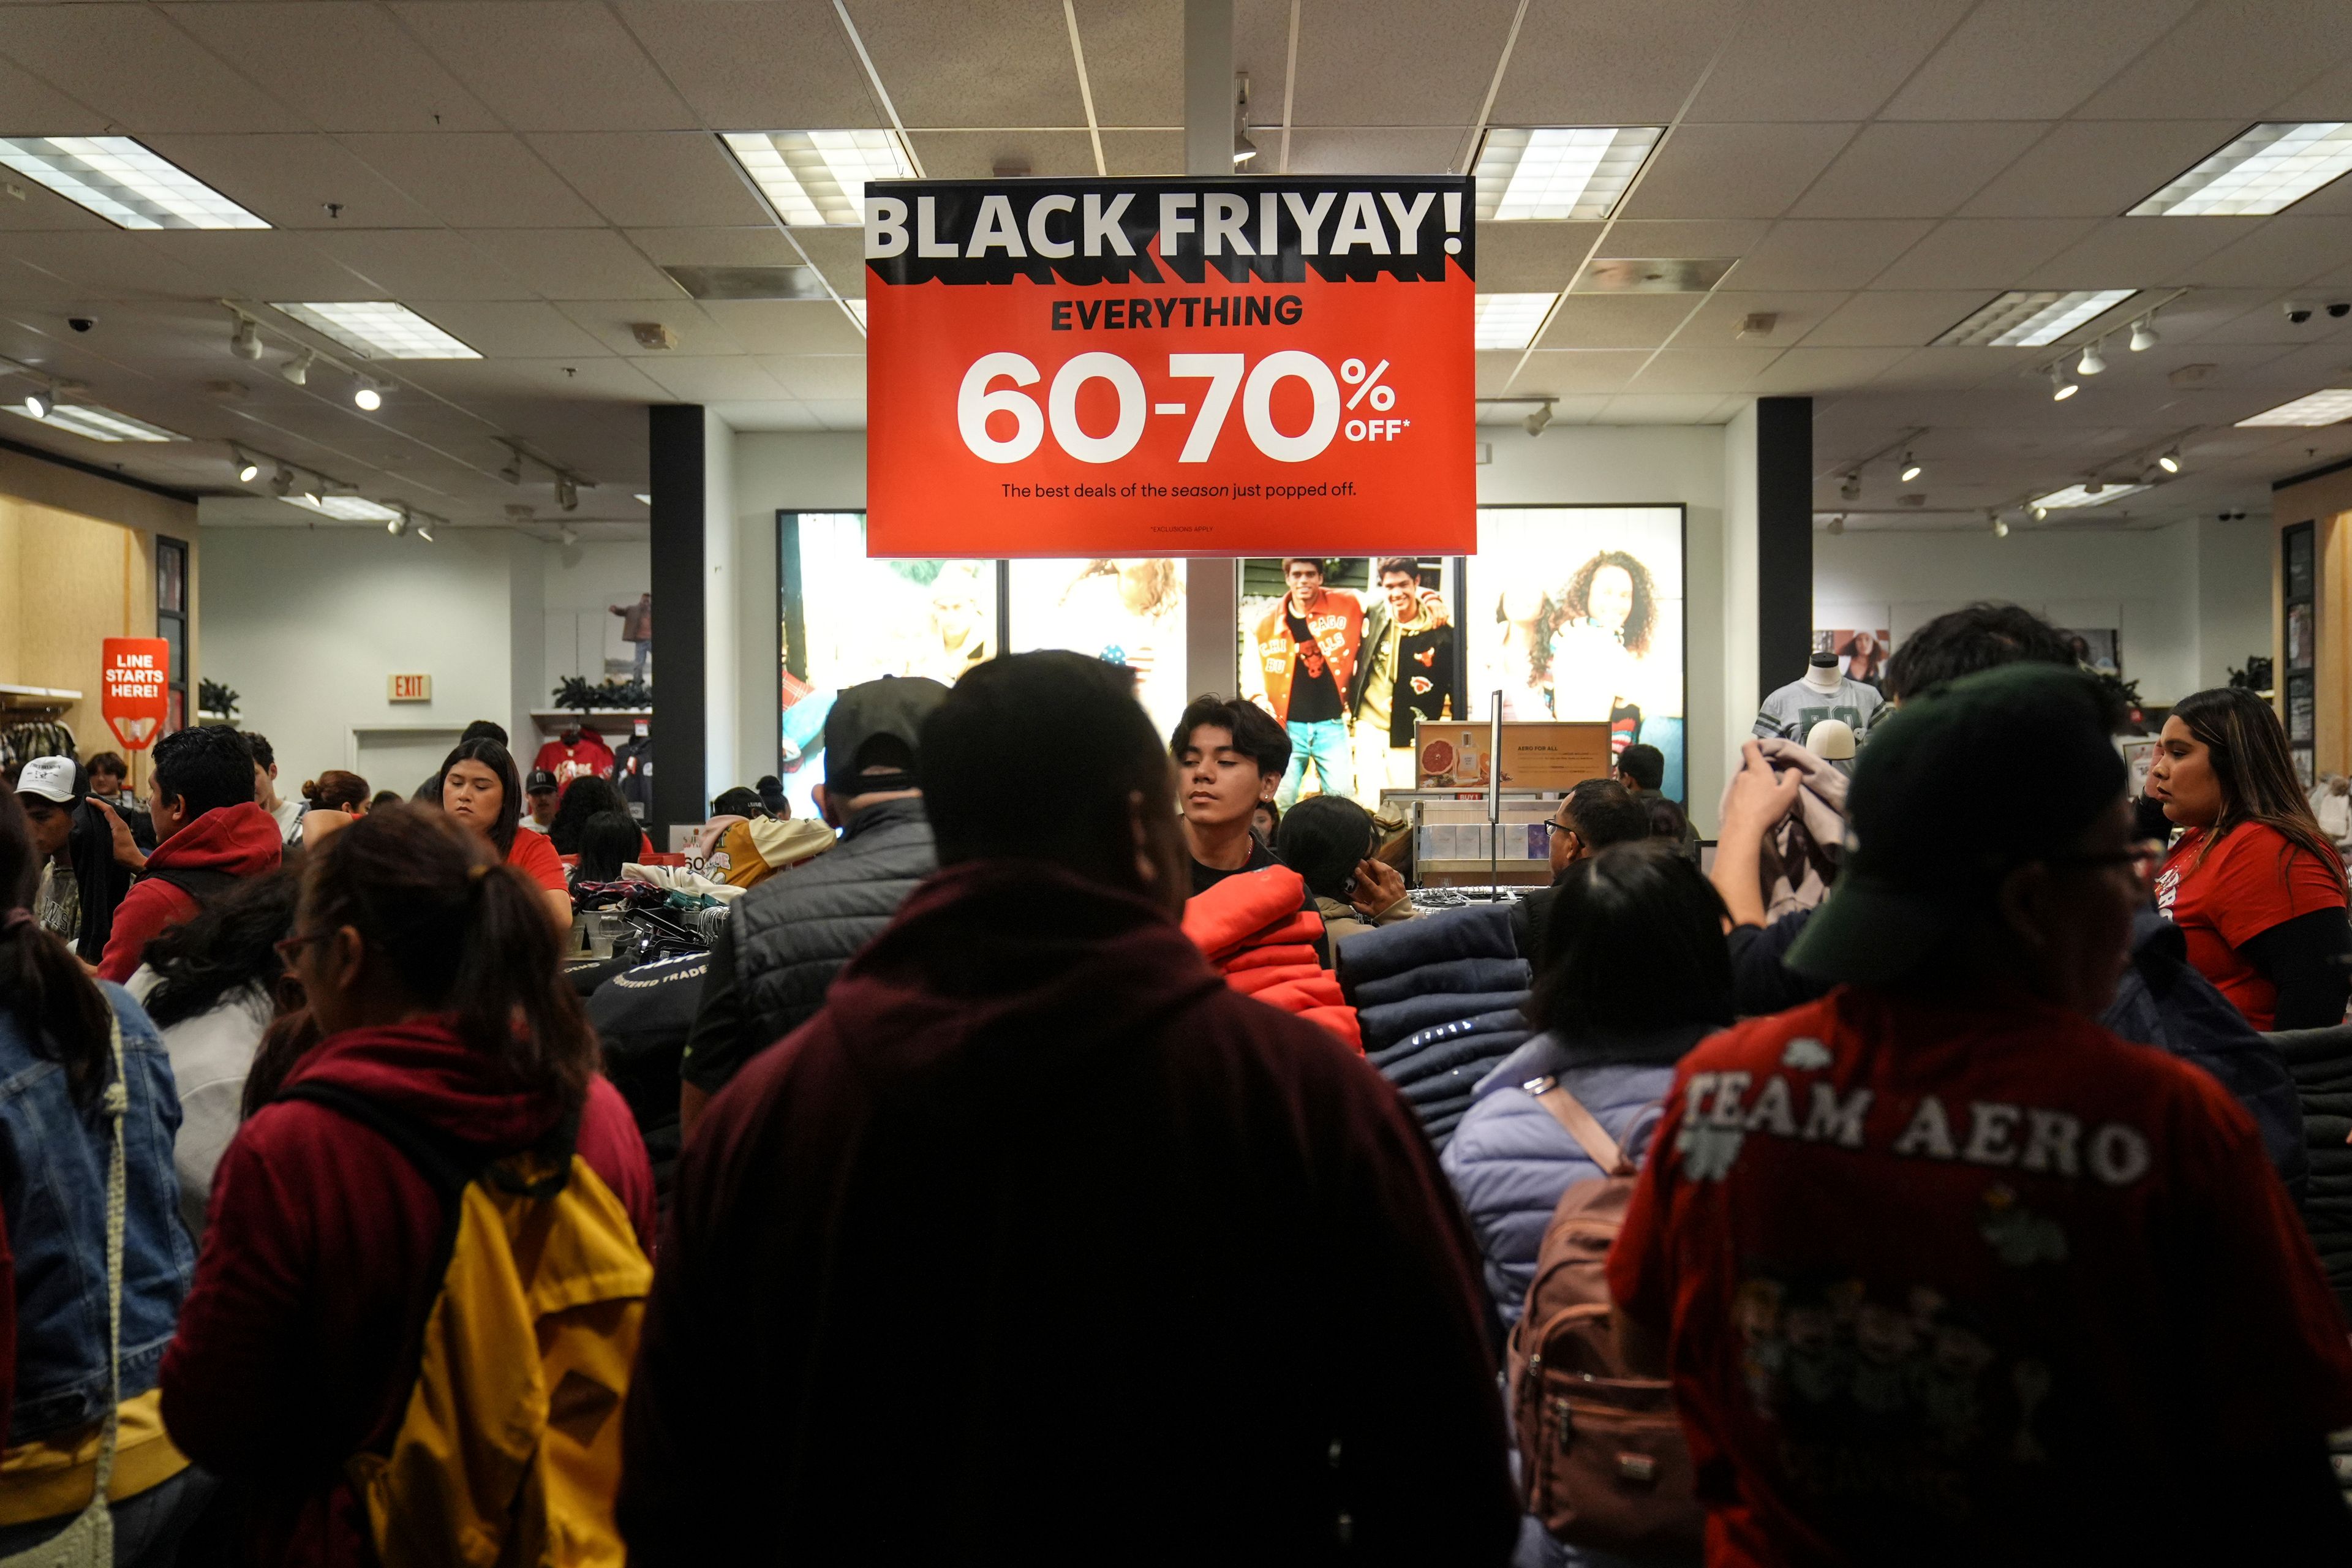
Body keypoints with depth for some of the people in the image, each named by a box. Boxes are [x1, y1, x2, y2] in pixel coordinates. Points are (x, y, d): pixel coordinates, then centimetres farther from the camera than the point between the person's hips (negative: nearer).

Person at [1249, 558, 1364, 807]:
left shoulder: (1345, 607, -2)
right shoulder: (1268, 624, 3)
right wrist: (1259, 699, -2)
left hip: (1331, 725, -1)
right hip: (1287, 726, 1)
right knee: (1279, 802, 0)